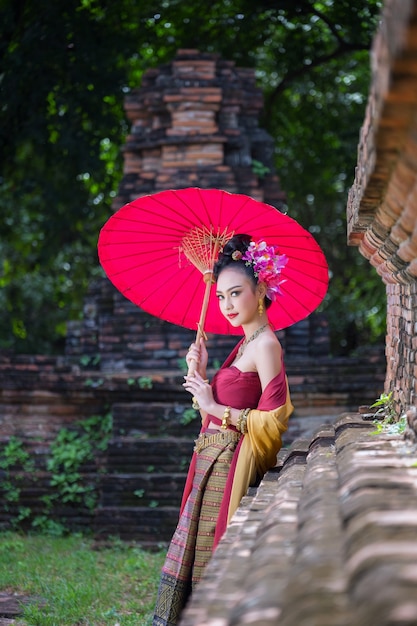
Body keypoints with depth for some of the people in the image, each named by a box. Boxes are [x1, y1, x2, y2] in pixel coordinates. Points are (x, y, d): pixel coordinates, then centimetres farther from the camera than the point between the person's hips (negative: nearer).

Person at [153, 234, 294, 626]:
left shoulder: (266, 345, -12)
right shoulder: (246, 345, 16)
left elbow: (272, 422, -20)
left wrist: (214, 406, -13)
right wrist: (200, 374, 6)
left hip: (229, 468, -9)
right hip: (212, 463, 9)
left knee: (211, 564, -6)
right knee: (196, 559, 10)